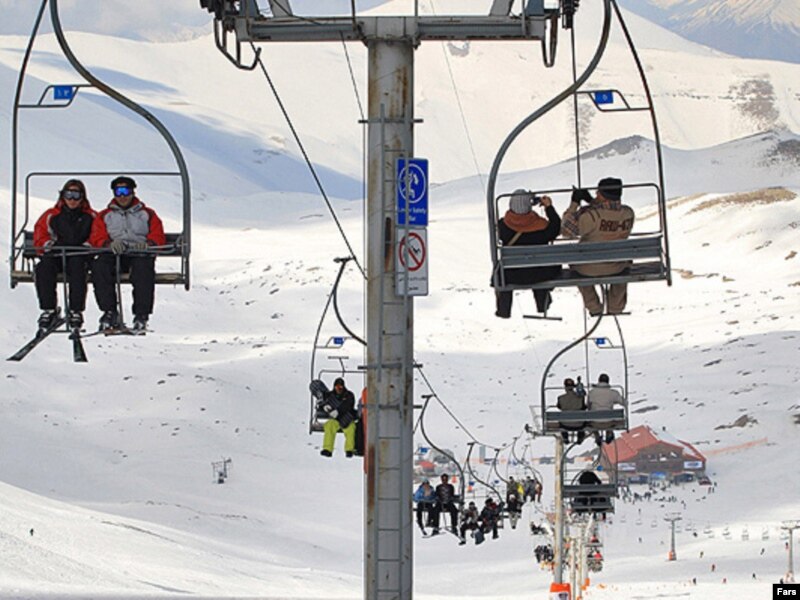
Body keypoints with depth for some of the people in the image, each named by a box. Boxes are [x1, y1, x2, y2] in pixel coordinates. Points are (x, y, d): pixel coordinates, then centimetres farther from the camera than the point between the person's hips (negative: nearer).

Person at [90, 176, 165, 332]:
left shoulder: (147, 214, 22)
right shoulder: (104, 216, 23)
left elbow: (158, 237, 10)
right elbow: (96, 238, 9)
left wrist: (147, 244, -14)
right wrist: (109, 244, -15)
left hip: (139, 255, -1)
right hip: (113, 255, 1)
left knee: (143, 270, -38)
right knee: (99, 268, -33)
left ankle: (141, 315, -37)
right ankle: (110, 313, -32)